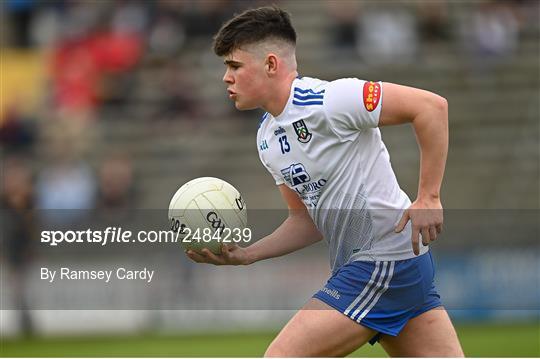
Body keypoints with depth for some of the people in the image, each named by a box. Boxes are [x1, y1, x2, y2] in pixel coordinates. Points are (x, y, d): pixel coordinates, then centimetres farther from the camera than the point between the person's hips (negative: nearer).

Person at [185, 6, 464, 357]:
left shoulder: (326, 100, -17)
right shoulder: (267, 138, 12)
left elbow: (432, 105, -18)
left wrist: (428, 197, -19)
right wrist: (245, 255, 2)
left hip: (385, 260, -9)